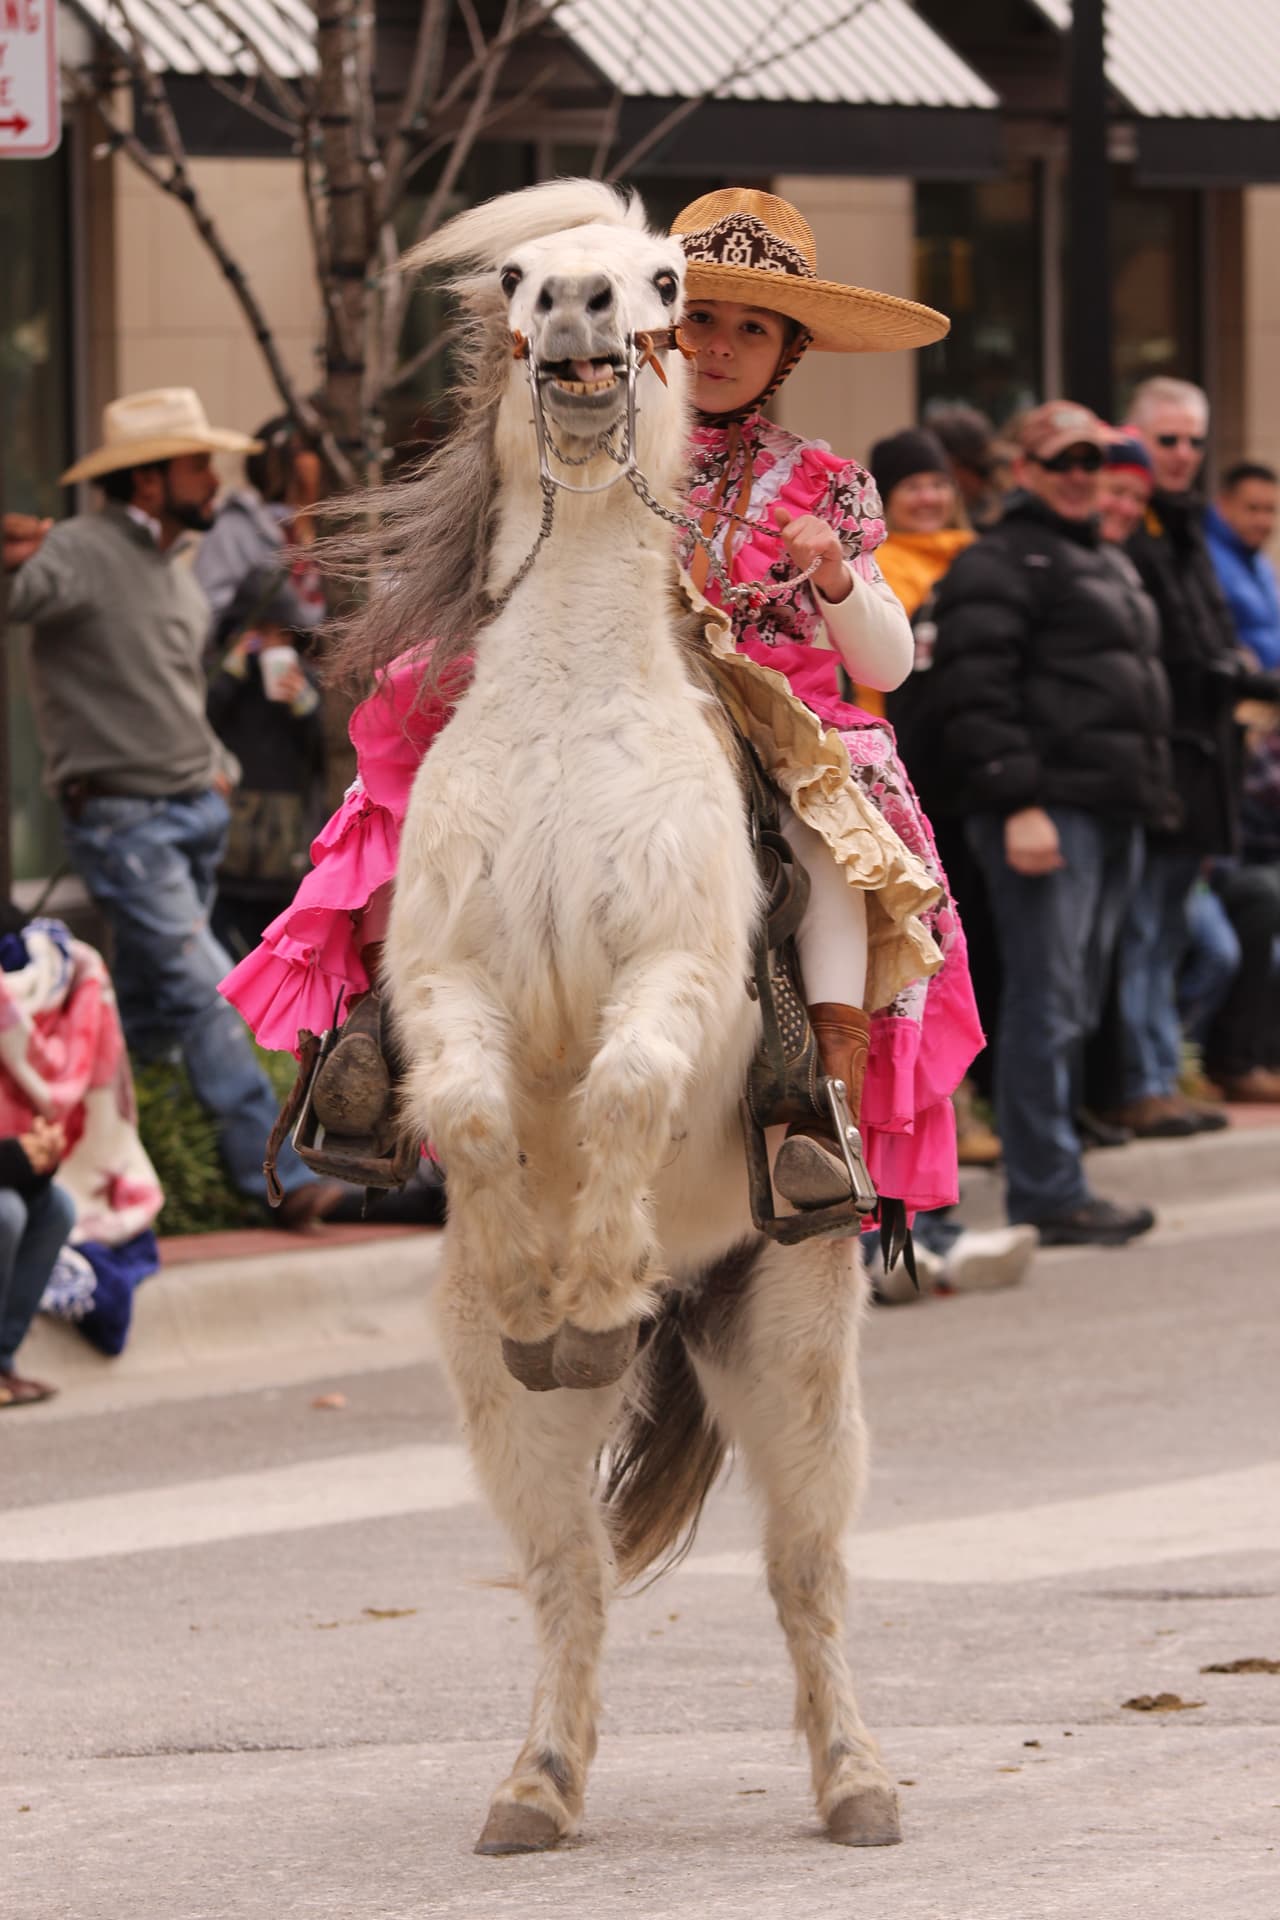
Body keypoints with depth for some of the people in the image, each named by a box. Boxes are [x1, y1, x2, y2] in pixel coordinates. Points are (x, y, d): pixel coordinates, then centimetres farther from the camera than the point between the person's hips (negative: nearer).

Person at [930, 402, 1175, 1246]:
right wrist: (1018, 803, -22)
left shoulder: (1109, 567, 24)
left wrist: (1150, 795, 23)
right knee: (1049, 1001, -11)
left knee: (1076, 1007, 10)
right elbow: (976, 693, -15)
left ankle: (1050, 1184, 15)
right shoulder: (1000, 564, -6)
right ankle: (1048, 1191, -11)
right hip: (1047, 811, -9)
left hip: (1115, 813, 9)